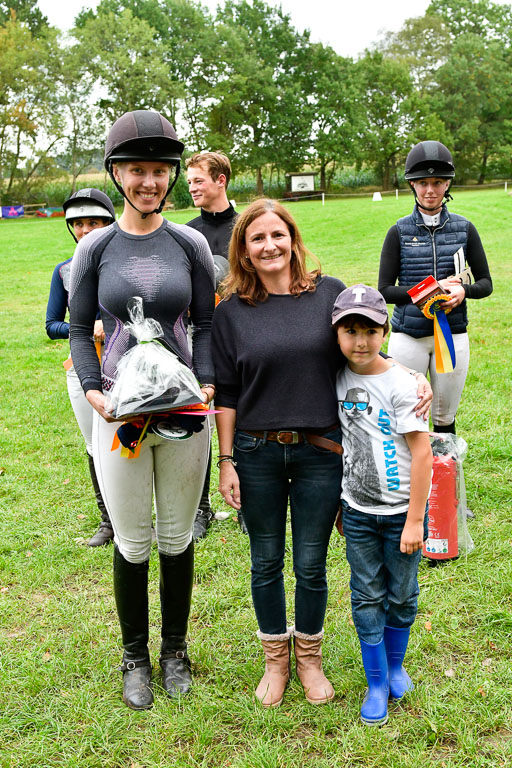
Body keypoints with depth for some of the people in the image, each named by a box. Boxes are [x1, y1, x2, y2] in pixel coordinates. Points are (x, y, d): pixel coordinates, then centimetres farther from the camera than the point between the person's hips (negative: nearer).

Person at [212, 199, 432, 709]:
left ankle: (309, 657, 34)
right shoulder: (231, 312, 0)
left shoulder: (330, 293, 0)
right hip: (257, 455, 1)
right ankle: (275, 659, 35)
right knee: (266, 563, 13)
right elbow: (225, 395, 2)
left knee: (310, 565, 10)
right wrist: (226, 462, 0)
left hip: (321, 452, 0)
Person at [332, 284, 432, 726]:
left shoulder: (400, 385, -16)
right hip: (358, 512, 3)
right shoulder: (340, 379, -1)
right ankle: (377, 683, 24)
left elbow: (422, 454, -15)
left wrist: (414, 520, -15)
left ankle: (395, 665, 36)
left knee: (401, 595, 12)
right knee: (367, 598, 9)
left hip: (401, 512, -3)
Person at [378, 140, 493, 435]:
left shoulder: (464, 229, 3)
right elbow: (385, 290, -4)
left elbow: (486, 283, 6)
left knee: (445, 419, 12)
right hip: (408, 337, -1)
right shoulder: (399, 232, -1)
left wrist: (464, 291, -17)